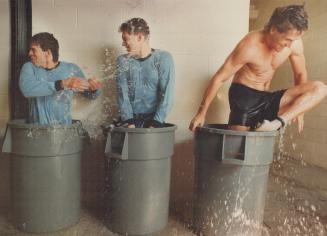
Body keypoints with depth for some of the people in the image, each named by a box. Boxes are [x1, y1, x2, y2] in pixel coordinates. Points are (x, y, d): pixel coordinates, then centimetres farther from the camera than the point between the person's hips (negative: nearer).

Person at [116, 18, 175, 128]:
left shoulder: (163, 58, -1)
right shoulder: (123, 61, 8)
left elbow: (167, 94, -7)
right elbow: (122, 93, 0)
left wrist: (155, 124, -14)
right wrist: (129, 122, -11)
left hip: (154, 119, -2)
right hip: (130, 118, 2)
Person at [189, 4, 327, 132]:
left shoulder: (294, 42, -9)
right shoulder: (250, 46, -23)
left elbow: (300, 74, 9)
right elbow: (219, 78, -18)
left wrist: (298, 108, 9)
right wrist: (201, 113, -16)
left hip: (267, 98, 6)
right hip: (243, 96, -5)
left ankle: (277, 123, -27)